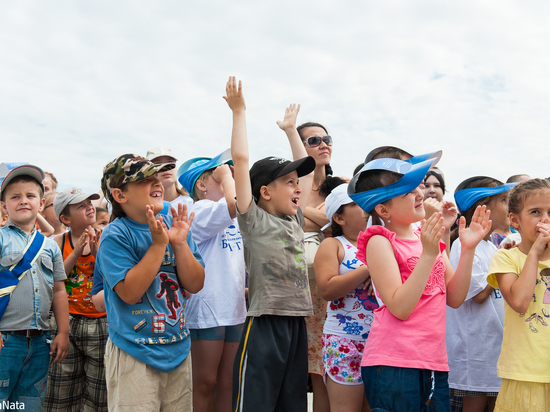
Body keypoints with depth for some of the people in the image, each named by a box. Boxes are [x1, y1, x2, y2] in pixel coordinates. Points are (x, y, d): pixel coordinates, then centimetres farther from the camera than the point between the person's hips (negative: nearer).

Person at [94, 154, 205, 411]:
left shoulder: (175, 226, 3)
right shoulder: (115, 235, -11)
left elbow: (195, 285, -1)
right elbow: (130, 293, -20)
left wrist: (180, 243, -14)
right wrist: (158, 244, -21)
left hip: (178, 349, 5)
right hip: (134, 353, -5)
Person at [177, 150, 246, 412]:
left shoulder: (233, 218, 16)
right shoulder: (201, 211, -12)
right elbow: (233, 203, -27)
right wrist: (225, 173, -15)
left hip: (233, 309, 8)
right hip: (206, 310, -8)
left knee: (227, 383, 12)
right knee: (204, 383, 2)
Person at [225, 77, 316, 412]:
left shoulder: (295, 221, 15)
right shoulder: (253, 219, -3)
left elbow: (306, 170, 26)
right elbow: (240, 158, -8)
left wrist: (291, 130, 33)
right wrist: (239, 111, 0)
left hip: (297, 323, 7)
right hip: (265, 323, -6)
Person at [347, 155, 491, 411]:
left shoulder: (428, 238, 11)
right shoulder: (380, 242, -9)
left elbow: (454, 298, 9)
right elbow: (400, 308, -17)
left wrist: (468, 249, 0)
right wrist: (428, 254, -20)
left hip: (434, 363, 7)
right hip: (393, 365, -7)